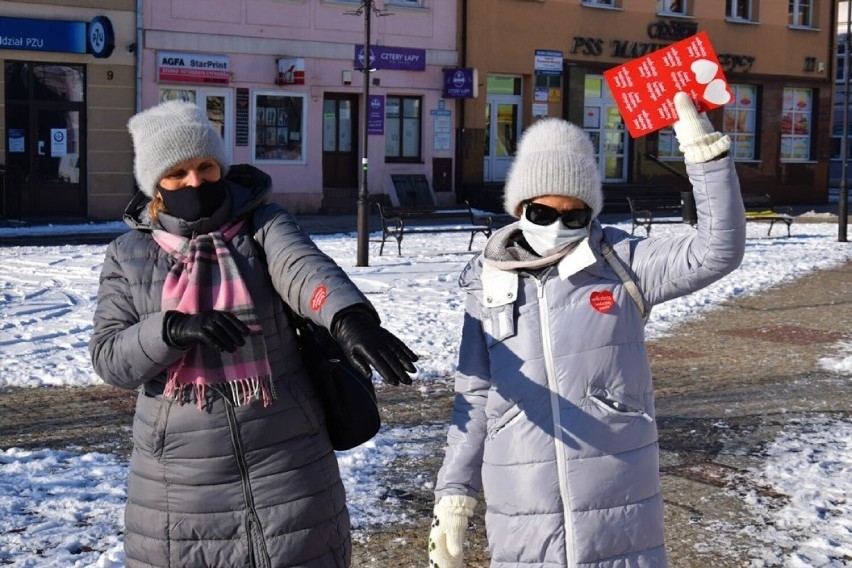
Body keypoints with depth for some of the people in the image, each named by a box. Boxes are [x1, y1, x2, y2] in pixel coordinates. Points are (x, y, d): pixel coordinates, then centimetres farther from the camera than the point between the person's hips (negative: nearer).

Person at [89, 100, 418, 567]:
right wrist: (172, 329, -22)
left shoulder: (262, 225, -3)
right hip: (180, 473, 2)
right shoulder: (129, 254, 3)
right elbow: (108, 357, -3)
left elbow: (306, 268, -24)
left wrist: (350, 318, -45)